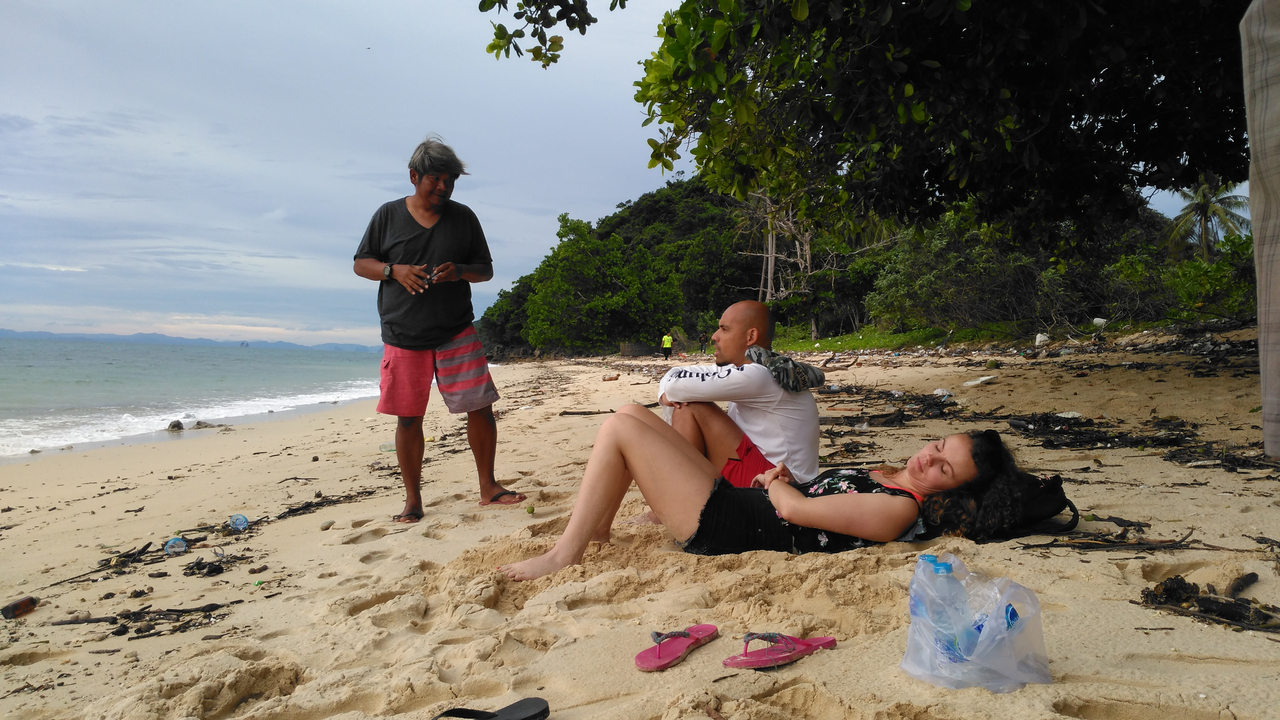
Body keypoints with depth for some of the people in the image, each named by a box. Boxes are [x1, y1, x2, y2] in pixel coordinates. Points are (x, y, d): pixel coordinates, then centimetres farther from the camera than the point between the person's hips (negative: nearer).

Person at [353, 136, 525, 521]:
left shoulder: (463, 217, 7)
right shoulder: (388, 215, 5)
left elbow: (486, 269, 11)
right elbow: (361, 263, 8)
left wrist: (460, 271, -12)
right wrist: (394, 270, -12)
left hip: (456, 333, 1)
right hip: (402, 337, -1)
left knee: (480, 406, -3)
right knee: (408, 417, 2)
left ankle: (488, 487, 13)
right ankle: (412, 500, 15)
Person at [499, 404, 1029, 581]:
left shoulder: (897, 510, -19)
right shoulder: (889, 480, 10)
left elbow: (796, 510, -20)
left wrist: (773, 482, 1)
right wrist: (782, 478, 0)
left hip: (724, 526, -10)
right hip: (735, 499, 10)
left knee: (619, 429, -13)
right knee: (633, 414, 11)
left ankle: (564, 555, -3)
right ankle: (595, 530, 18)